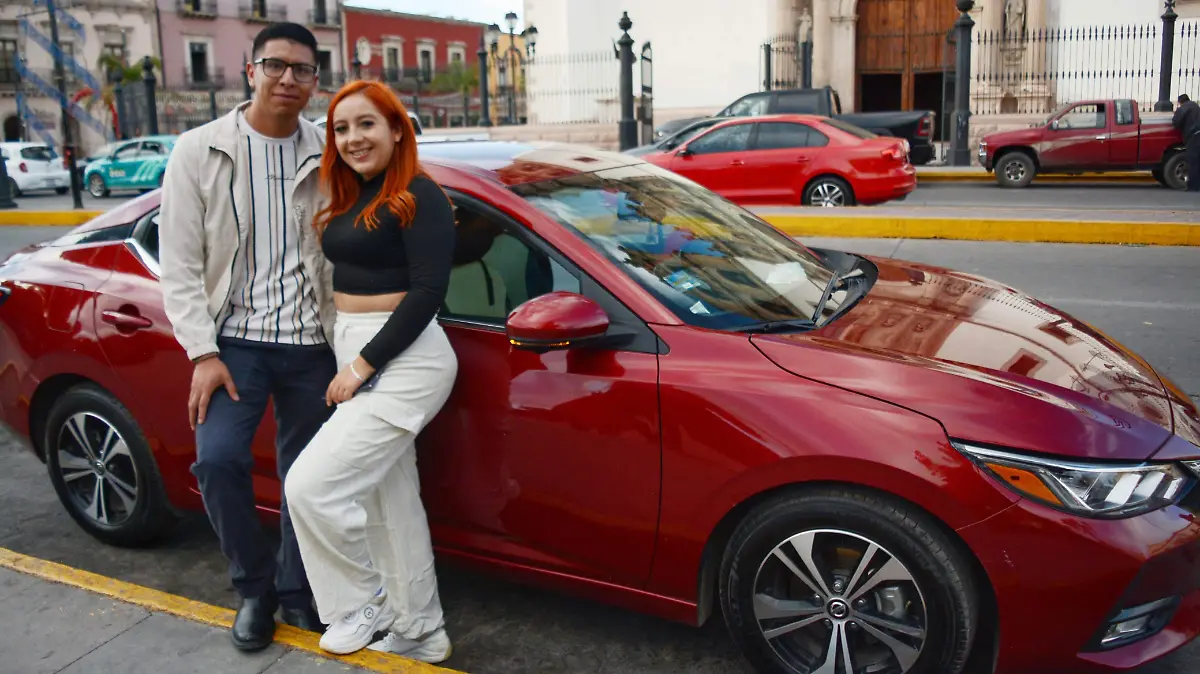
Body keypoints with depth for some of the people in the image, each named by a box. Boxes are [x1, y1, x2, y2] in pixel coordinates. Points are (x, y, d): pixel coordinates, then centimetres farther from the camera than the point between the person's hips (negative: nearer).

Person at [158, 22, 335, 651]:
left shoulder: (325, 157, 5)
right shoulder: (199, 151, 0)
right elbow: (179, 265, -3)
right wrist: (203, 354, -10)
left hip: (310, 344, 2)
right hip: (236, 340, -1)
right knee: (218, 458, -17)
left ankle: (295, 590, 29)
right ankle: (254, 588, 8)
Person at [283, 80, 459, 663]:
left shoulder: (419, 197, -12)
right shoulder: (349, 201, 14)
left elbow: (427, 293, -18)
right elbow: (347, 279, 15)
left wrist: (364, 364, -17)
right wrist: (349, 364, 5)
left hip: (402, 362, -9)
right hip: (355, 357, 9)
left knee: (311, 485, -12)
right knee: (390, 500, 14)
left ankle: (364, 605, 10)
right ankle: (419, 632, 27)